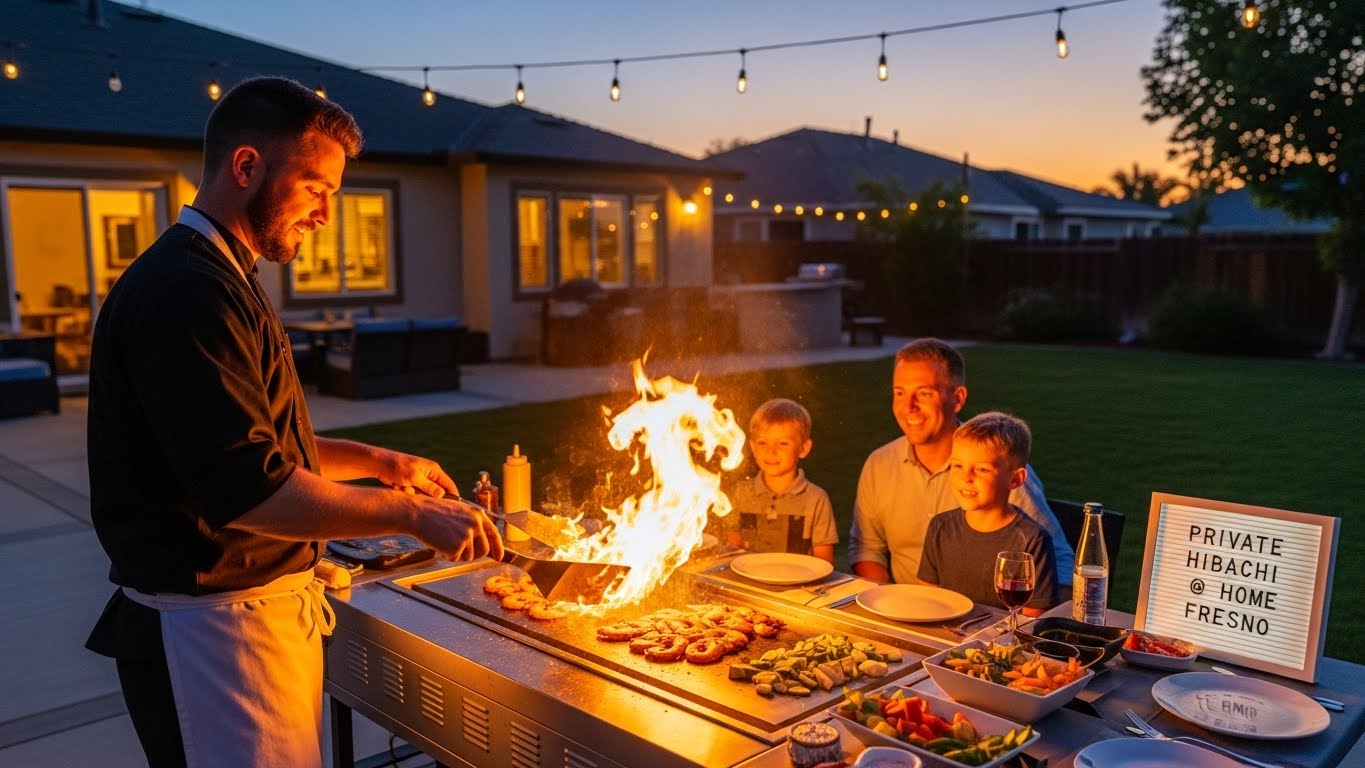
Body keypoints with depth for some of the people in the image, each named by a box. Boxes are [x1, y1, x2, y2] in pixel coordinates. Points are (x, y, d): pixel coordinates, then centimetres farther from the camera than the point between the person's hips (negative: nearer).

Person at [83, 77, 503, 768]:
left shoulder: (218, 281, 14)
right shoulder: (185, 293, -20)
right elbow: (247, 492, -26)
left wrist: (378, 462, 14)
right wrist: (413, 514, -20)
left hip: (270, 607, 10)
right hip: (212, 627, -10)